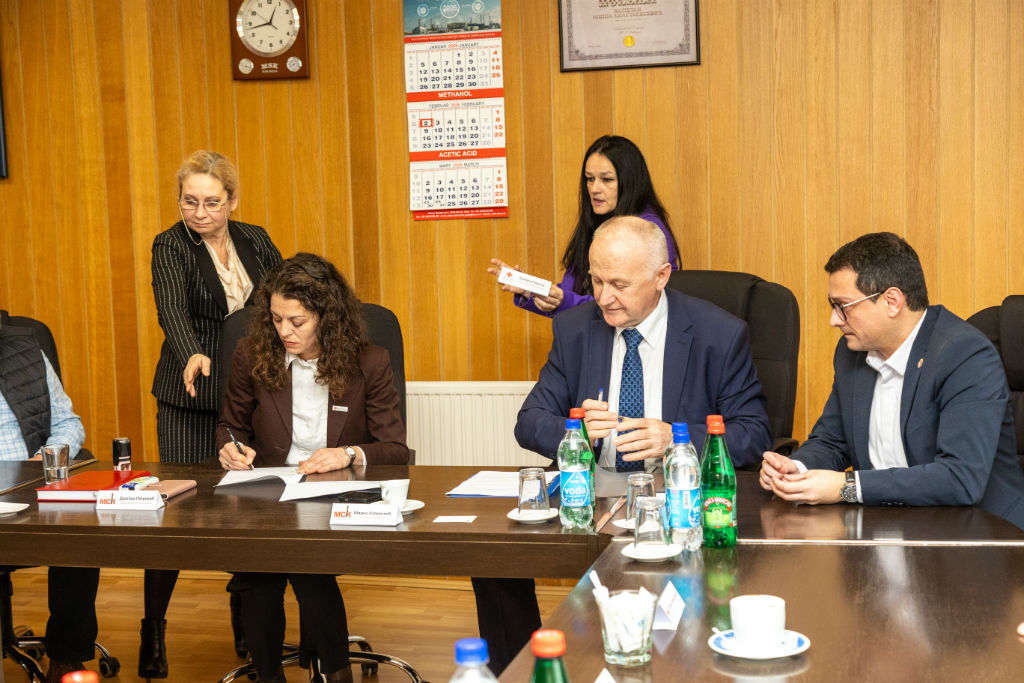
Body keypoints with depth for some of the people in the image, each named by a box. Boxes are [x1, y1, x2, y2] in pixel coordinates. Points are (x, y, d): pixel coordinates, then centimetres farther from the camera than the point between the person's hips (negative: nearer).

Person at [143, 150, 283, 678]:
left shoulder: (255, 241, 8)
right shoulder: (171, 247, -5)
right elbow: (172, 309, -23)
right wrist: (191, 355, -41)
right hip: (190, 397, -3)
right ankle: (152, 634, 8)